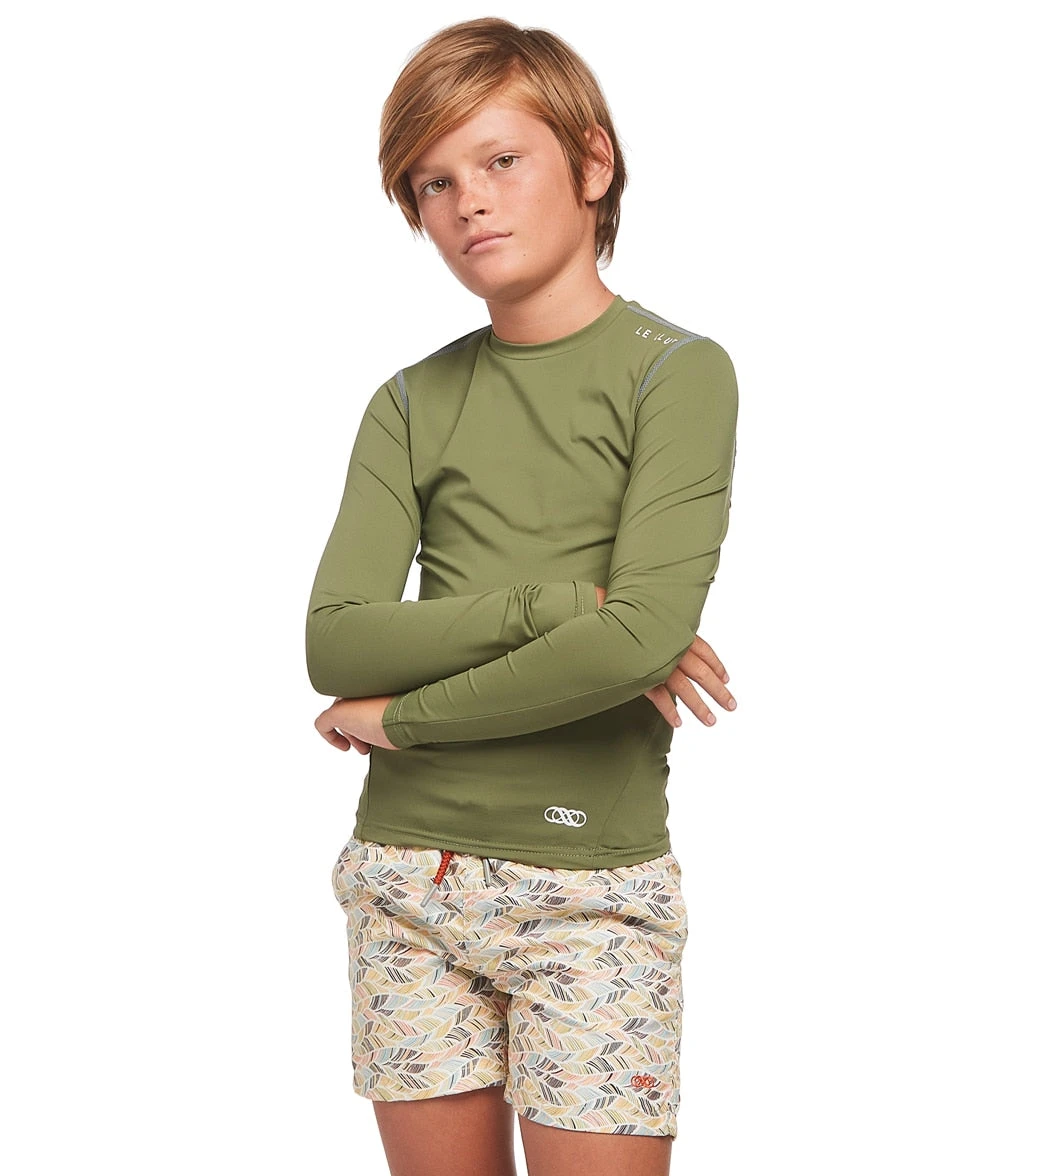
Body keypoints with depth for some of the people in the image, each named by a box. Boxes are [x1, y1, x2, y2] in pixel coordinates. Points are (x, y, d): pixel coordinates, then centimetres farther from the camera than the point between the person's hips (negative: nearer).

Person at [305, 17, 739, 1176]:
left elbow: (640, 639, -18)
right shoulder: (413, 403, 7)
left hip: (593, 887, -3)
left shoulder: (679, 372, -5)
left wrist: (404, 713, -8)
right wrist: (549, 607, -15)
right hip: (408, 873, 4)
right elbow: (336, 643, -4)